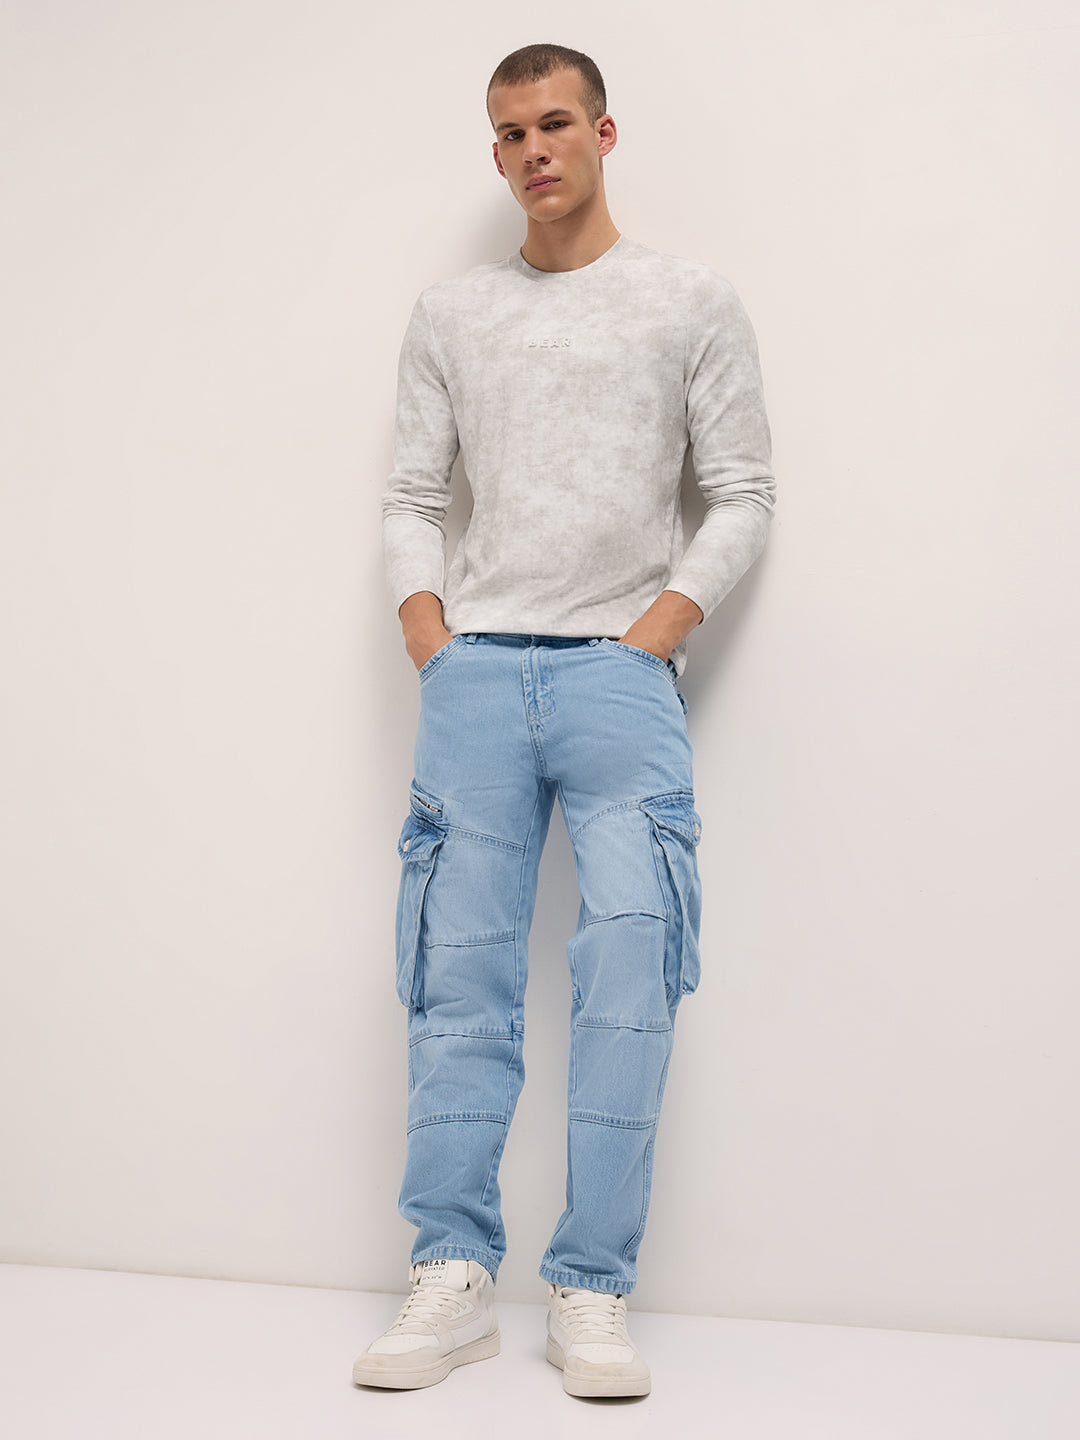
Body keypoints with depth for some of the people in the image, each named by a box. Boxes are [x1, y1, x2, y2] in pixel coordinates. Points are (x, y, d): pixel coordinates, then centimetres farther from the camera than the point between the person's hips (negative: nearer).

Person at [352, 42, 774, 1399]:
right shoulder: (448, 314, 18)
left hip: (620, 666, -2)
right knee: (460, 974, -2)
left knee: (629, 961, -11)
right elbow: (411, 497, 16)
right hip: (473, 668, 3)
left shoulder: (692, 303, 11)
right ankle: (452, 1276, 4)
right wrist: (427, 630, 0)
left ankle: (592, 1292, -3)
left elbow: (742, 493, 7)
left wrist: (659, 629, -6)